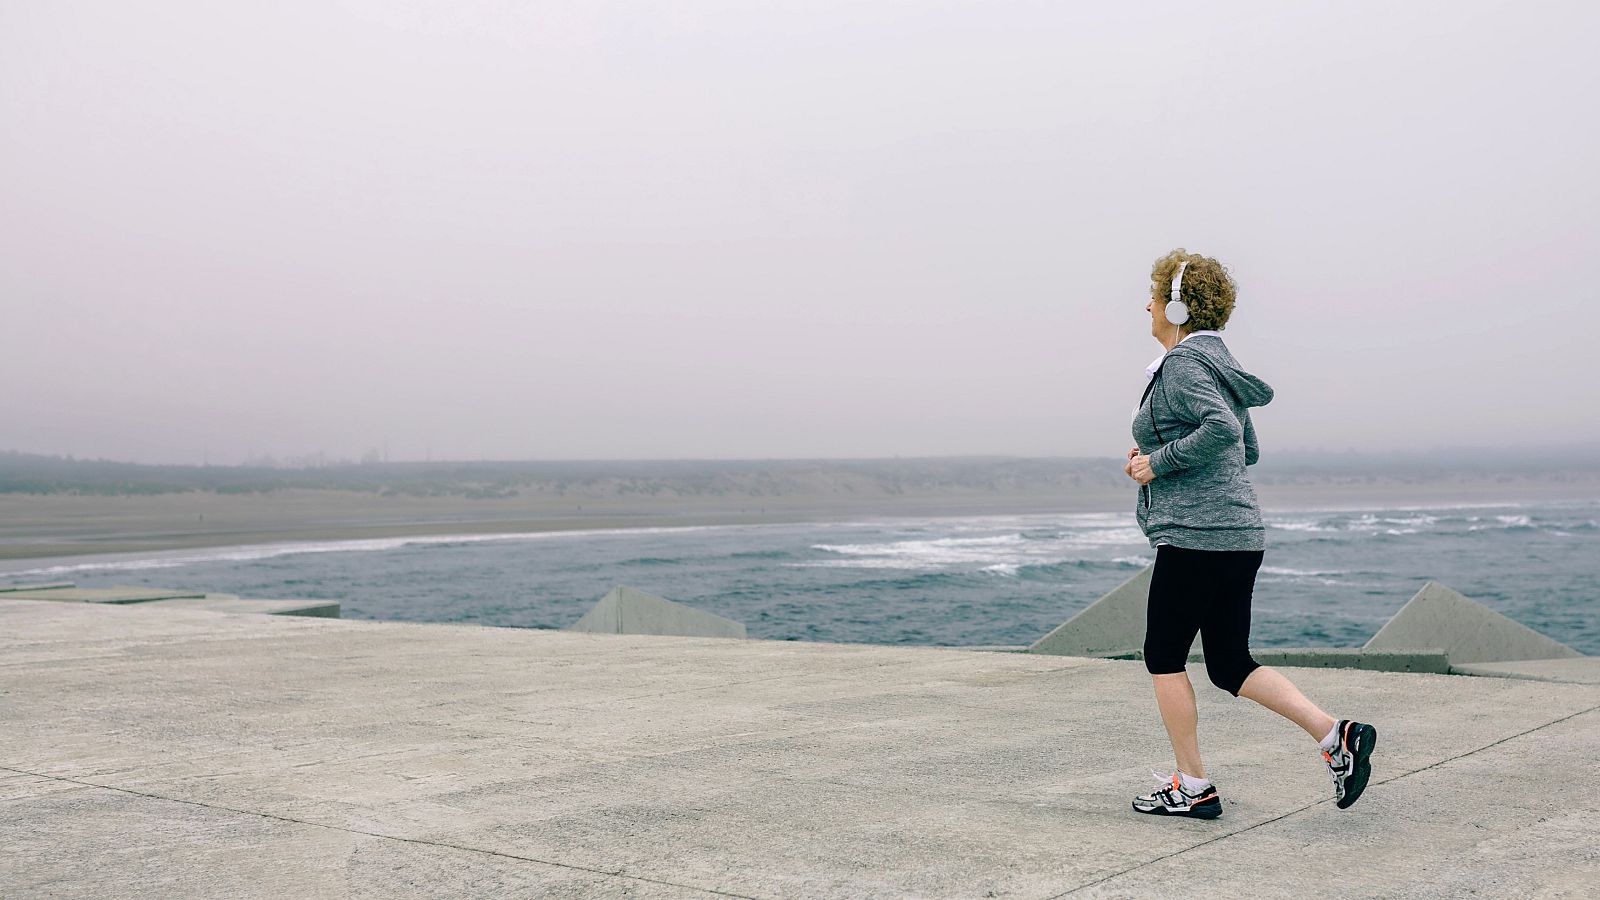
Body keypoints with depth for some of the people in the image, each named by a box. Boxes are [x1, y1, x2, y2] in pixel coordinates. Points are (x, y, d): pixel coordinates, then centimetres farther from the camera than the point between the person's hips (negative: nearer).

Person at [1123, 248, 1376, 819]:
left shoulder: (1182, 364, -11)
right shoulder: (1217, 362, 18)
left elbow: (1223, 429, -28)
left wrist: (1158, 461, -17)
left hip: (1194, 536, -9)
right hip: (1240, 534, 9)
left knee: (1164, 656, 4)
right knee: (1230, 665, 12)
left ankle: (1192, 787, 9)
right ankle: (1335, 735, 0)